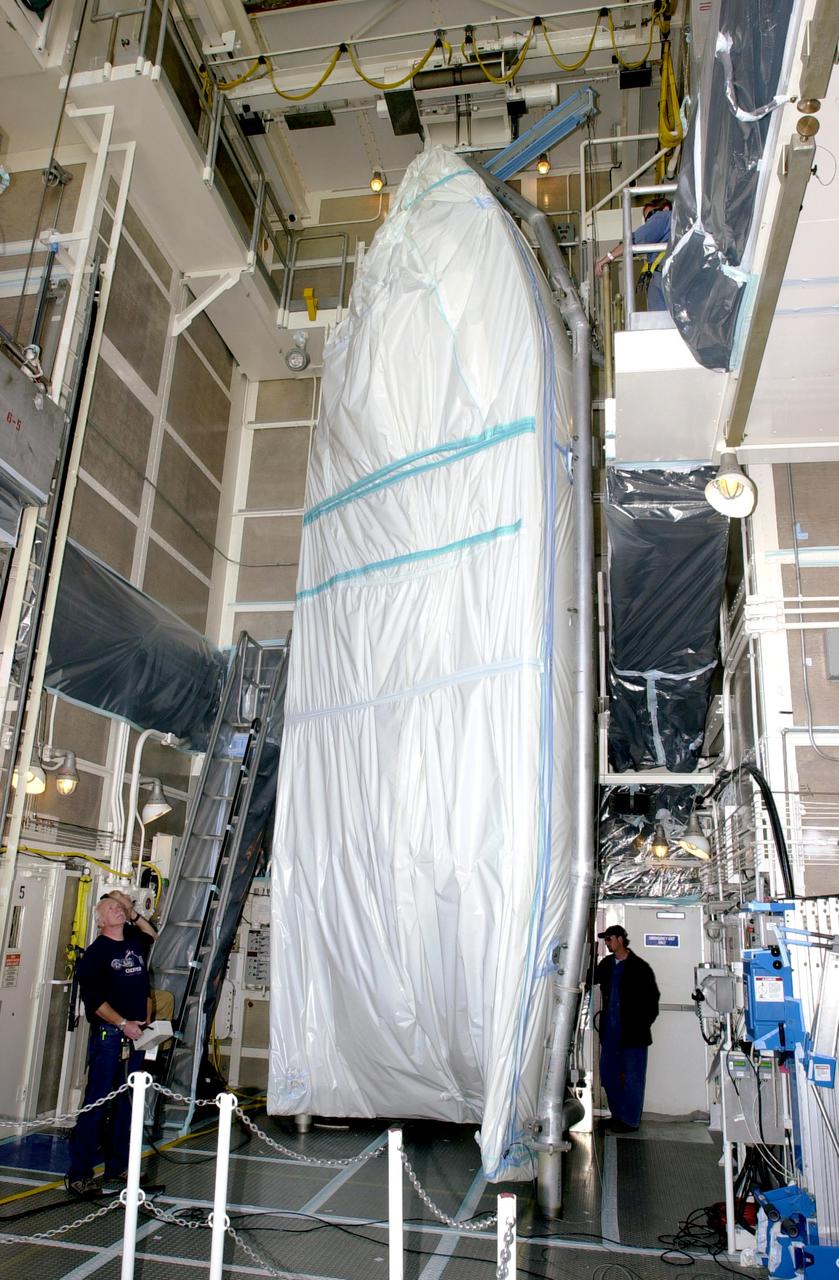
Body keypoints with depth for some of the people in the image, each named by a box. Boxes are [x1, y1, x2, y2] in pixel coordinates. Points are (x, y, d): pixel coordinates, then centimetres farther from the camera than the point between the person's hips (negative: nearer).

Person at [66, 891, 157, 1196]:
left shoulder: (136, 942, 9)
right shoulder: (96, 951, -7)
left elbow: (155, 937, 31)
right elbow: (93, 998, -14)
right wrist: (123, 1024, -18)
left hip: (135, 1036, 6)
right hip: (108, 1035, -6)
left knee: (125, 1105, 11)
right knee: (96, 1104, -4)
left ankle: (116, 1170, 21)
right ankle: (78, 1175, 5)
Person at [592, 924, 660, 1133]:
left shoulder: (639, 967, -10)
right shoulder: (607, 963, 8)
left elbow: (652, 998, -7)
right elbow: (590, 979, 21)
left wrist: (642, 1025, -9)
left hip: (632, 1032, -6)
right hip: (610, 1031, 7)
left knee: (631, 1077, 3)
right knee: (608, 1074, 13)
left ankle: (630, 1120, 15)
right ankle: (618, 1115, 28)